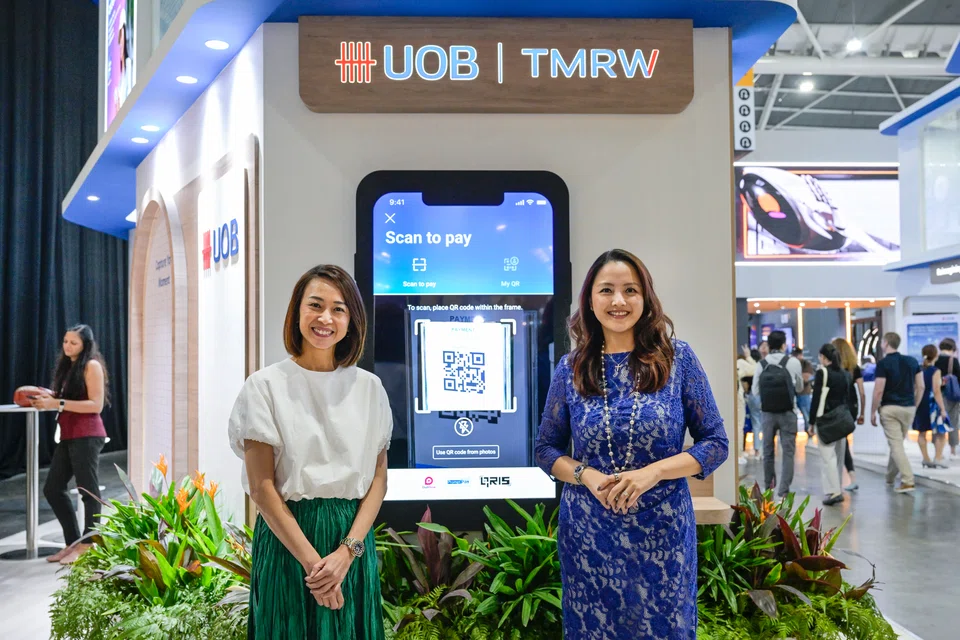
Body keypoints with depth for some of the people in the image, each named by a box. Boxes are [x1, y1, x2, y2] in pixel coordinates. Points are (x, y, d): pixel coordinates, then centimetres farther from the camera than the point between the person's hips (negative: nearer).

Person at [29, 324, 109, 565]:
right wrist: (48, 399, 3)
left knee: (88, 491, 0)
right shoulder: (68, 366, 17)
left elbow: (96, 405, -15)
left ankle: (87, 546, 8)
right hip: (68, 435, 9)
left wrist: (58, 403, -17)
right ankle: (73, 543, 20)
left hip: (87, 436, -9)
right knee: (52, 488, 10)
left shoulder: (92, 365, -7)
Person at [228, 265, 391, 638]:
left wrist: (347, 551, -12)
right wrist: (311, 561, -14)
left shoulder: (369, 388, 3)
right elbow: (261, 487, -9)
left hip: (354, 539, 3)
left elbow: (378, 479, 1)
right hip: (287, 540, -2)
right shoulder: (266, 386, -5)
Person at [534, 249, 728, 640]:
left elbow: (715, 442, -2)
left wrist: (652, 472, -17)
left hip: (661, 531, -1)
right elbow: (546, 449, 6)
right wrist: (586, 475, -13)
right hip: (588, 533, 1)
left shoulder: (678, 358, -4)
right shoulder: (570, 368, 0)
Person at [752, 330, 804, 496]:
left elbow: (755, 391, 1)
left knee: (768, 450, 16)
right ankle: (784, 489, -4)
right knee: (788, 451, 3)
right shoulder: (793, 362, -7)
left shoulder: (761, 364, -4)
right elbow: (799, 388, 7)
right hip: (787, 413, -2)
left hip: (767, 413, 2)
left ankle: (768, 485, 31)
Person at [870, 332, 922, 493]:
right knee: (897, 443, 18)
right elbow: (920, 387, 7)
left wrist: (873, 412, -5)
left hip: (890, 408, -5)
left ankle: (907, 481, -12)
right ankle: (890, 477, 28)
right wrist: (914, 406, 16)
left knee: (896, 445, -4)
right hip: (909, 408, 6)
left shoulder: (883, 364, -11)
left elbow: (878, 391, -14)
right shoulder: (912, 361, 6)